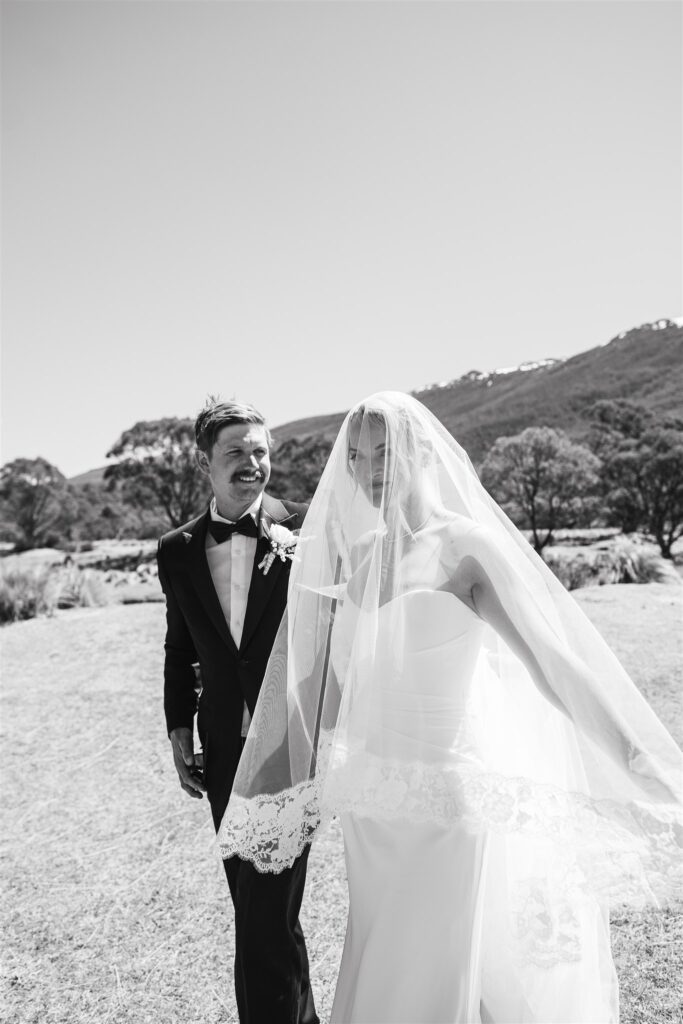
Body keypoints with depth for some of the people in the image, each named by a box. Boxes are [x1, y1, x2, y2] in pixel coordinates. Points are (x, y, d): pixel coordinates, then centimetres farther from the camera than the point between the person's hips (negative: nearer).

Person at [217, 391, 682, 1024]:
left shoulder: (465, 545, -13)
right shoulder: (353, 555, 3)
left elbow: (555, 655, -18)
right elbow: (329, 686, 10)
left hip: (453, 799, -5)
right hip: (375, 807, 5)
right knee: (382, 970, 21)